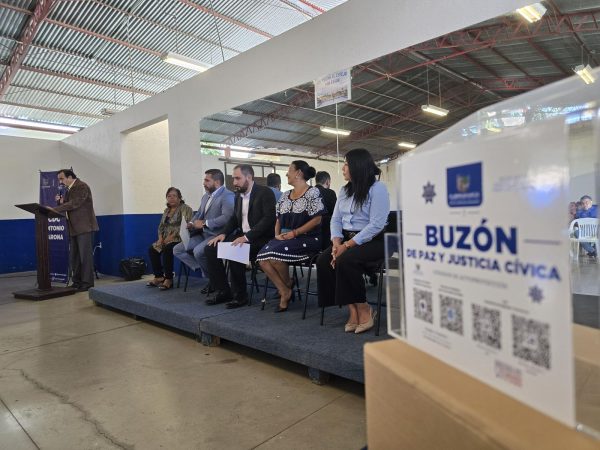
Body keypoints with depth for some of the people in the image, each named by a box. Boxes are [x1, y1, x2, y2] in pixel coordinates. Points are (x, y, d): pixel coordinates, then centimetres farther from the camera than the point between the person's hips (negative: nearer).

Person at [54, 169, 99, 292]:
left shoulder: (82, 186, -9)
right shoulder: (69, 190, 17)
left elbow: (74, 204, -20)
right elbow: (65, 206, 20)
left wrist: (55, 209, -21)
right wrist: (60, 201, -1)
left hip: (84, 226, -9)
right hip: (74, 228, 9)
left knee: (85, 255, -5)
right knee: (73, 257, 11)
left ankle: (87, 283, 1)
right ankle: (77, 281, 19)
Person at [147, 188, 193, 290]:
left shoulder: (185, 208, -6)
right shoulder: (166, 210, 19)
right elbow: (161, 226, 17)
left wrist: (171, 236, -22)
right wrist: (161, 237, -2)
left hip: (179, 238, -8)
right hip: (166, 239, 8)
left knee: (167, 250, -31)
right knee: (152, 250, -10)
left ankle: (169, 279, -19)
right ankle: (159, 277, -2)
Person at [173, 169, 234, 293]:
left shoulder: (227, 196, -12)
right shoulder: (206, 196, 18)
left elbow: (227, 217, -26)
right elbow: (199, 214, 22)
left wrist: (204, 223, -21)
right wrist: (191, 223, -1)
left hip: (218, 235, -9)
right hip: (203, 234, 10)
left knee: (198, 251, -31)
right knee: (177, 250, 1)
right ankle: (204, 270, 3)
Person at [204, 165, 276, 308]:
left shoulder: (265, 193, -10)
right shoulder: (238, 195, 14)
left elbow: (269, 219, -20)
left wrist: (247, 237, -27)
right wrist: (223, 234, 0)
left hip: (260, 238, -8)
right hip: (241, 237, 8)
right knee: (210, 249, -8)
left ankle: (240, 295, -13)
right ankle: (223, 291, 0)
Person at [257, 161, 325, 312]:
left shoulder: (313, 193, -5)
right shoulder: (285, 195, 17)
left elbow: (317, 220, -12)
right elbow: (279, 219, 19)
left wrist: (294, 233, -16)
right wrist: (277, 234, -2)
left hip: (307, 239, -7)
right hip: (285, 237, 7)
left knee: (274, 253, -28)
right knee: (262, 256, -19)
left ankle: (288, 285, -1)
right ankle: (284, 292, -8)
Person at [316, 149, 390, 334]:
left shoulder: (377, 188, -8)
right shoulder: (345, 190, 15)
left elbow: (376, 225, -17)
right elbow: (336, 219, 11)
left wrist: (347, 245, -21)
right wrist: (336, 242, -10)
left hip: (372, 241, -7)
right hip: (346, 238, 7)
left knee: (345, 261, -32)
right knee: (323, 261, -19)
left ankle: (363, 309, -13)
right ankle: (352, 309, -14)